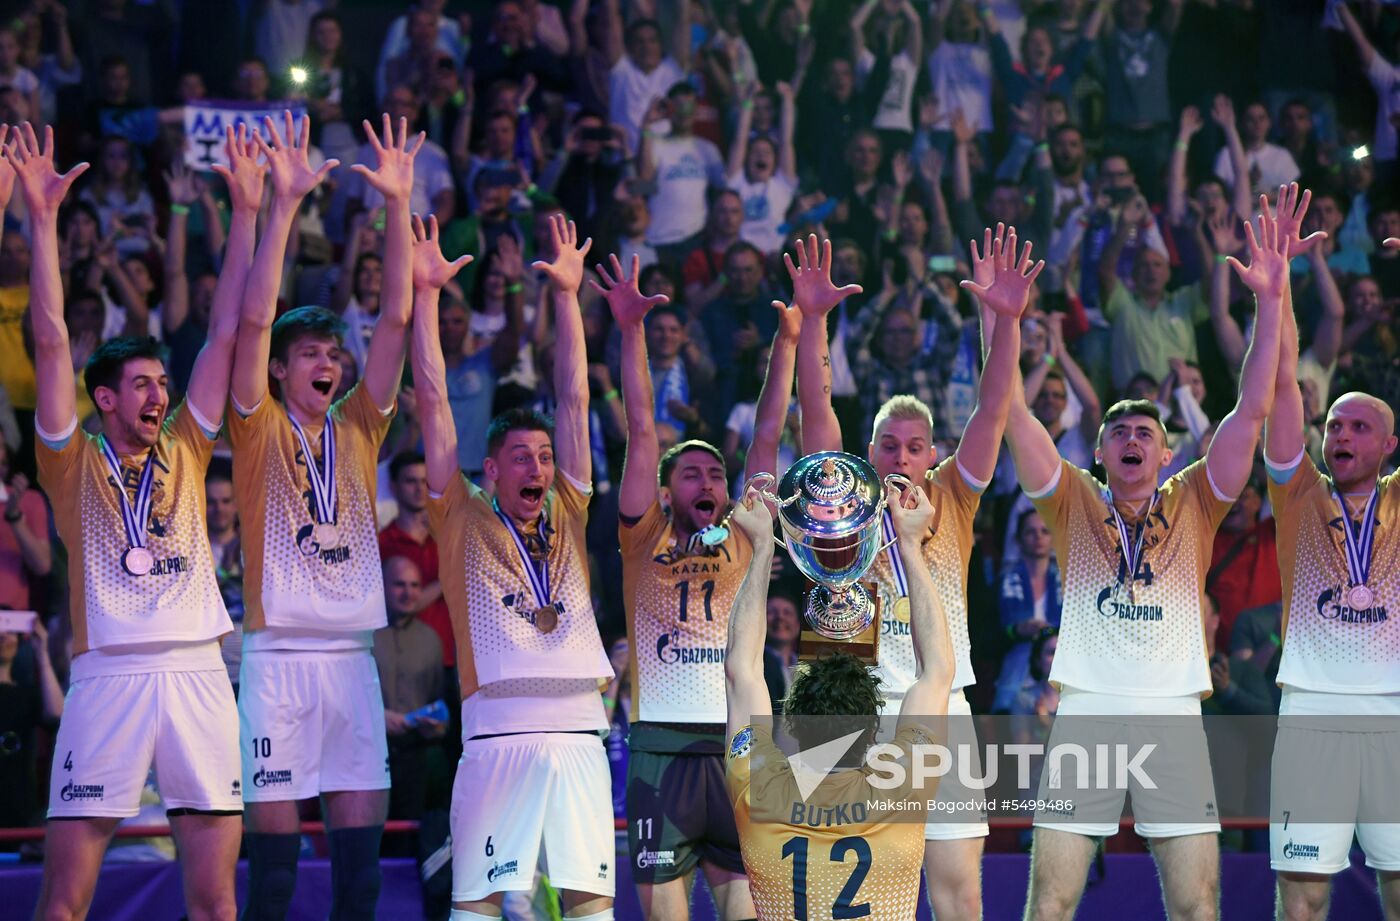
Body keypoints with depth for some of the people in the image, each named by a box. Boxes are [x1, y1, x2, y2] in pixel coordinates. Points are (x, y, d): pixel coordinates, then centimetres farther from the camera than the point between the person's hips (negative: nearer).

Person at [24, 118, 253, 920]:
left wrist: (247, 212, 10)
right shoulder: (75, 463, 6)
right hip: (108, 674, -3)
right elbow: (52, 341, -1)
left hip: (197, 673, 3)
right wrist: (43, 218, -5)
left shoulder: (185, 452, 14)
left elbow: (227, 334, 12)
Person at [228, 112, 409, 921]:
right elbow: (255, 319, -10)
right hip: (279, 650, -4)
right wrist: (287, 201, -16)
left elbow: (396, 319, 5)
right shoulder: (260, 428, 2)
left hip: (352, 651, 4)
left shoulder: (358, 429, 12)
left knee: (361, 822, 2)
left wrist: (398, 204, -4)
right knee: (275, 823, -4)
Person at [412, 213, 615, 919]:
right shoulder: (464, 521, 10)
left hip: (578, 729, 3)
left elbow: (574, 400, 18)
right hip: (499, 730, -3)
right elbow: (433, 403, 7)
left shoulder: (567, 517, 18)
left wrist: (567, 295, 16)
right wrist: (424, 293, 6)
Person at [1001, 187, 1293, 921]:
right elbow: (1013, 415, -2)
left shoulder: (1193, 504, 9)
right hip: (1086, 713, 0)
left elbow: (1251, 412, 0)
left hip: (1173, 716, 1)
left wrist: (1270, 302, -9)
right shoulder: (1074, 502, 8)